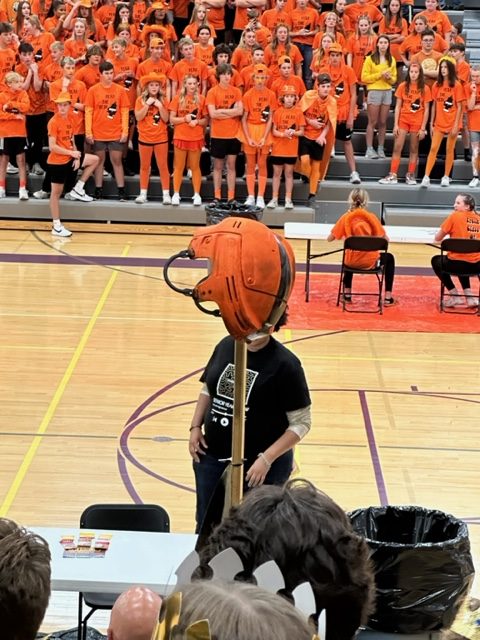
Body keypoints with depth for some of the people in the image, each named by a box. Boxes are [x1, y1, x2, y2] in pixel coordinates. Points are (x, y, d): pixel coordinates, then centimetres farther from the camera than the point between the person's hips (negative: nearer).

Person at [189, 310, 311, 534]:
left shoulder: (285, 365, -16)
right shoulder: (226, 346, 0)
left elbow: (301, 423, -13)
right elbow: (208, 389, 16)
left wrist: (267, 459, -21)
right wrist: (196, 426, 4)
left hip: (259, 465, -5)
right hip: (212, 458, 5)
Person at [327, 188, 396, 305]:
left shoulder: (346, 218, -5)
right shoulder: (371, 217, -7)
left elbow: (330, 238, -2)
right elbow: (385, 239, -6)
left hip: (352, 261, 2)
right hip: (370, 261, -2)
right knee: (389, 258, 30)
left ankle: (347, 294, 39)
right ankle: (388, 298, 23)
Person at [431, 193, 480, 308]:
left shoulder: (455, 216, -4)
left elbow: (437, 238, 2)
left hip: (459, 263, -5)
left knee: (436, 261, 26)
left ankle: (455, 296, 18)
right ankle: (469, 296, 26)